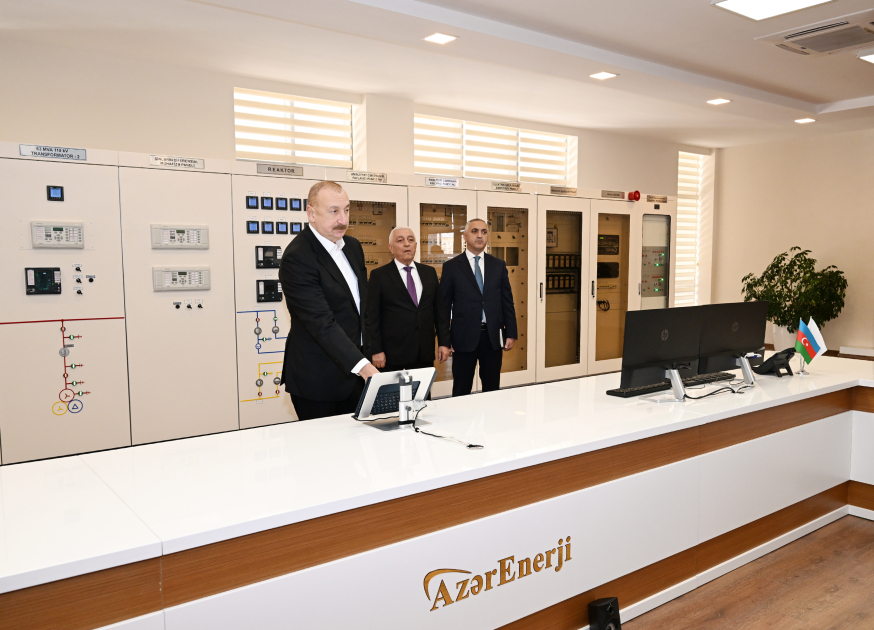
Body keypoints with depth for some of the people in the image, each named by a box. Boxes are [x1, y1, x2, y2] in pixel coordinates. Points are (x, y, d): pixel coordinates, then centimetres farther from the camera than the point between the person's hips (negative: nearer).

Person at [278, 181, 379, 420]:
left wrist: (366, 360, 14)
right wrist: (363, 366, -34)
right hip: (316, 381, -7)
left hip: (354, 373, 7)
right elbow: (322, 324, -26)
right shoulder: (297, 258, -19)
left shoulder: (353, 247, 8)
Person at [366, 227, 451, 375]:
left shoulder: (429, 272, 10)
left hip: (425, 352, 4)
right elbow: (372, 316, -5)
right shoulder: (379, 275, -2)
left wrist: (444, 342, 7)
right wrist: (376, 350, -10)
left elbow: (439, 310, 12)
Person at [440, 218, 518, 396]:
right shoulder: (451, 266, 0)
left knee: (492, 389, 11)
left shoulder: (499, 265, 8)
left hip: (493, 337, 3)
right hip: (464, 337, -2)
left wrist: (511, 334, 3)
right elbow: (444, 305, 0)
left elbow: (507, 302, 8)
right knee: (461, 391, 7)